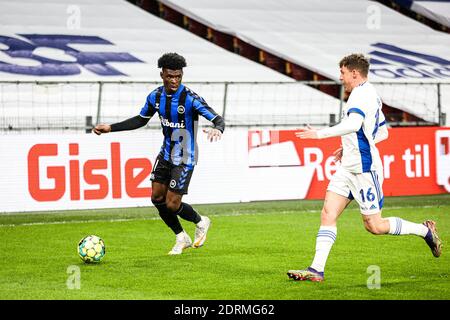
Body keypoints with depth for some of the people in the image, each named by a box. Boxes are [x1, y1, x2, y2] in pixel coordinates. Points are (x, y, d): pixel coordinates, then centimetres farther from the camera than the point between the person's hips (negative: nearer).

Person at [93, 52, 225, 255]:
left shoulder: (190, 98, -23)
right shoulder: (156, 96, -4)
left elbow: (217, 119, -27)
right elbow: (140, 120, 12)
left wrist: (217, 129, -52)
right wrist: (110, 128, 7)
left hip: (185, 158, -6)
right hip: (166, 153, 6)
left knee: (172, 204, -8)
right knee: (157, 198, 6)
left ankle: (200, 222, 23)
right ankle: (181, 238, 24)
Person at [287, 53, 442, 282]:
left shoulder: (361, 93, -14)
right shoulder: (371, 95, 18)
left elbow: (354, 124, -32)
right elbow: (382, 132, 26)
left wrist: (320, 134, -30)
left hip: (364, 168, -10)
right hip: (349, 167, 10)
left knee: (374, 226, -2)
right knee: (328, 214, -2)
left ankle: (425, 230, 15)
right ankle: (316, 270, -6)